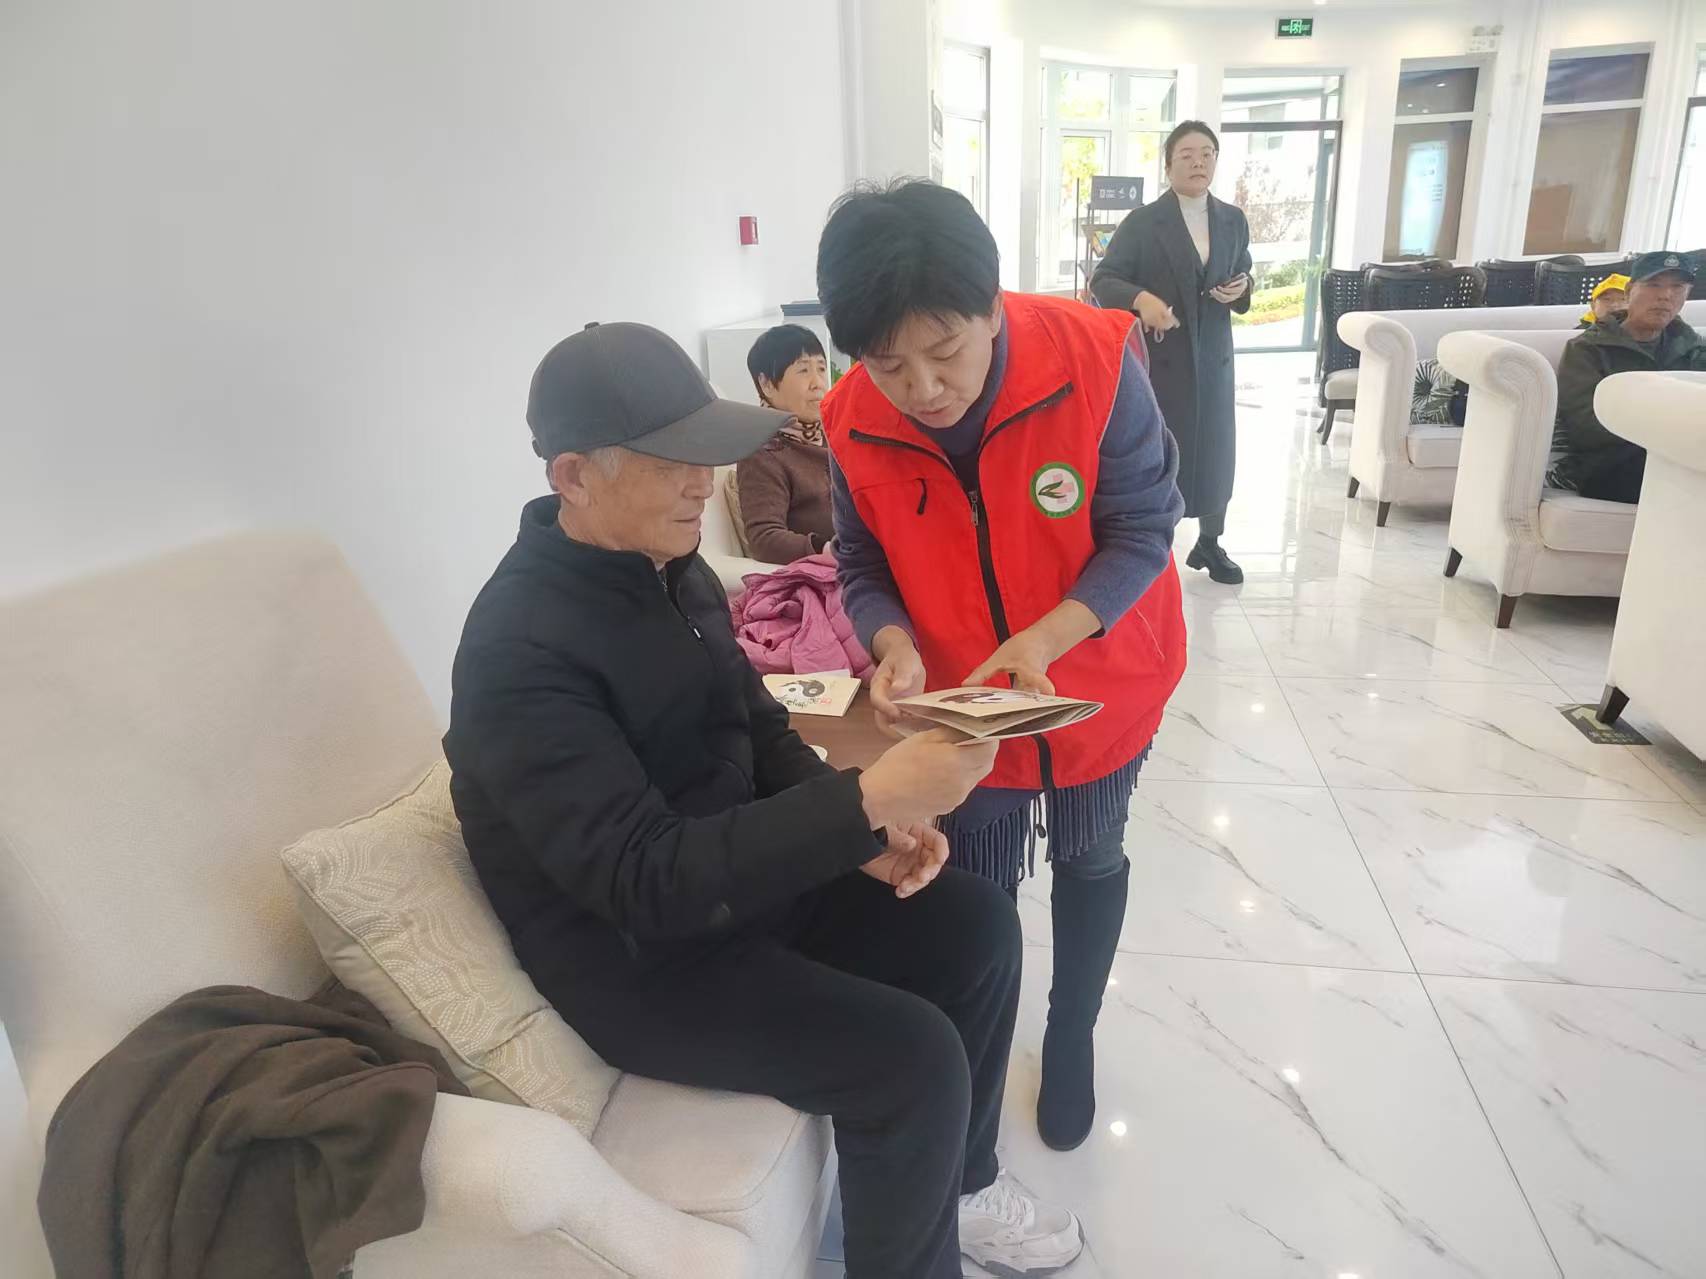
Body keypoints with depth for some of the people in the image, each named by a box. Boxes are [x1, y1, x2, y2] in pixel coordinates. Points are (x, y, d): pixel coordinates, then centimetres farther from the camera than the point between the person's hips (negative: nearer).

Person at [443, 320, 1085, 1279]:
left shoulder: (675, 571, 1)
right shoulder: (523, 650, -26)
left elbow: (760, 731, 9)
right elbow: (646, 879, -32)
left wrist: (861, 830, -10)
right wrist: (869, 800, -35)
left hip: (738, 872, 8)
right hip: (635, 954, -8)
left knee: (976, 925, 1)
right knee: (911, 1056, -20)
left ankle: (960, 1182, 23)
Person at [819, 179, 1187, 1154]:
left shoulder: (1096, 361, -28)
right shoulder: (852, 423, -20)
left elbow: (1143, 531, -20)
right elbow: (864, 564, -7)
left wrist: (1045, 639, -36)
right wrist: (895, 648, -29)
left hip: (1099, 682, 0)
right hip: (960, 706, 1)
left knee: (1089, 861, 21)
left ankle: (1073, 1033, 49)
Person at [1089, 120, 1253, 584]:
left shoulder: (1233, 221, 8)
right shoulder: (1142, 222, -7)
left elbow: (1243, 280, 18)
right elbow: (1102, 280, -11)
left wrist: (1240, 292, -7)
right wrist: (1140, 298, -30)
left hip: (1212, 356, 5)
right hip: (1156, 357, -4)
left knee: (1216, 447, 10)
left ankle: (1210, 543, 28)